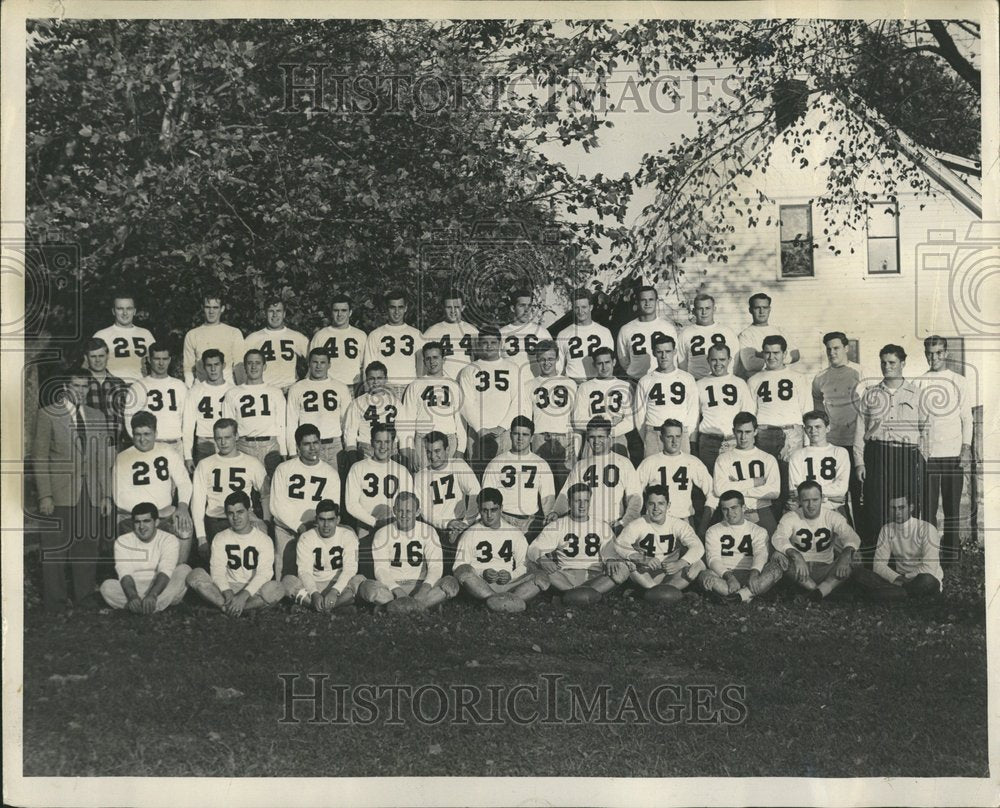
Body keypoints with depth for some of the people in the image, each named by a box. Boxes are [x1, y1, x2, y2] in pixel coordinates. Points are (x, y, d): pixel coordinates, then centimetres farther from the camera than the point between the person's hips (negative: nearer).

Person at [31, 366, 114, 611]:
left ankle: (84, 595, 17)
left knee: (89, 546, 6)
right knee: (56, 548, -2)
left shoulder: (97, 416, 16)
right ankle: (54, 599, 7)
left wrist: (107, 494, 7)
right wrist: (44, 495, -10)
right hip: (61, 494, -4)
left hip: (92, 495, 4)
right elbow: (40, 457, -2)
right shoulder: (47, 414, 3)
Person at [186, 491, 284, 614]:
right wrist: (227, 593, -25)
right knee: (195, 575, -24)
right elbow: (217, 571, -6)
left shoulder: (263, 539, -3)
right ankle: (233, 608, -32)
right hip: (228, 587, 2)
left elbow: (264, 574, -14)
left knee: (276, 589, -36)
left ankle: (228, 608, -30)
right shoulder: (220, 538, 5)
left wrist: (244, 595, -28)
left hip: (253, 590, -2)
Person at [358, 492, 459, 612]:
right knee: (366, 587, -34)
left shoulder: (428, 531, 2)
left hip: (419, 585, 1)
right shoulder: (382, 534, 0)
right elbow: (381, 570, -9)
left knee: (451, 583, -27)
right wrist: (397, 590, -27)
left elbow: (435, 567, -7)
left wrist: (425, 588, -28)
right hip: (392, 585, -1)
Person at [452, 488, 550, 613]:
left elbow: (523, 565, 14)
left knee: (542, 578, -20)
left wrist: (510, 575, -8)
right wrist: (482, 573, -14)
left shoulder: (515, 533, 15)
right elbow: (459, 566, 2)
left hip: (508, 584, 2)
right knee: (463, 572, -34)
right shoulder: (470, 534, 9)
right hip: (480, 586, -2)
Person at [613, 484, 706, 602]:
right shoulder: (636, 525, -6)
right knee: (628, 563, -28)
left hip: (671, 573, 2)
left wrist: (680, 563, -36)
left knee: (698, 564, -23)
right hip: (645, 576, -1)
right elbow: (619, 545, -19)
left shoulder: (678, 524, -3)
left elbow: (697, 547, -16)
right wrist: (643, 559, -35)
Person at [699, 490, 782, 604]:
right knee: (704, 576, -34)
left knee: (776, 568, -29)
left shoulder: (758, 531, 16)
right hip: (724, 575, -1)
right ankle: (750, 594, -40)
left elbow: (761, 553, -4)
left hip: (750, 574, 1)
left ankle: (740, 595, -44)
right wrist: (728, 576, -23)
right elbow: (713, 558, -2)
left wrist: (754, 572, -28)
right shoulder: (713, 531, 14)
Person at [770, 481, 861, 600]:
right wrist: (796, 556, -43)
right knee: (779, 556, -31)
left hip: (825, 570, 1)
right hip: (799, 570, -1)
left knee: (850, 561, -26)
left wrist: (846, 555, -38)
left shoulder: (832, 517, -2)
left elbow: (852, 538, -15)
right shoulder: (790, 518, -6)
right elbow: (778, 538, -24)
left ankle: (820, 591, -37)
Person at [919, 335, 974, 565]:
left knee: (952, 508, 2)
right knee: (928, 507, 0)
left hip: (953, 454, 0)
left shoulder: (960, 382, 7)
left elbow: (967, 418, 7)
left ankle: (951, 553, 7)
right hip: (927, 454, 0)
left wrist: (966, 449, -3)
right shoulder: (919, 383, 7)